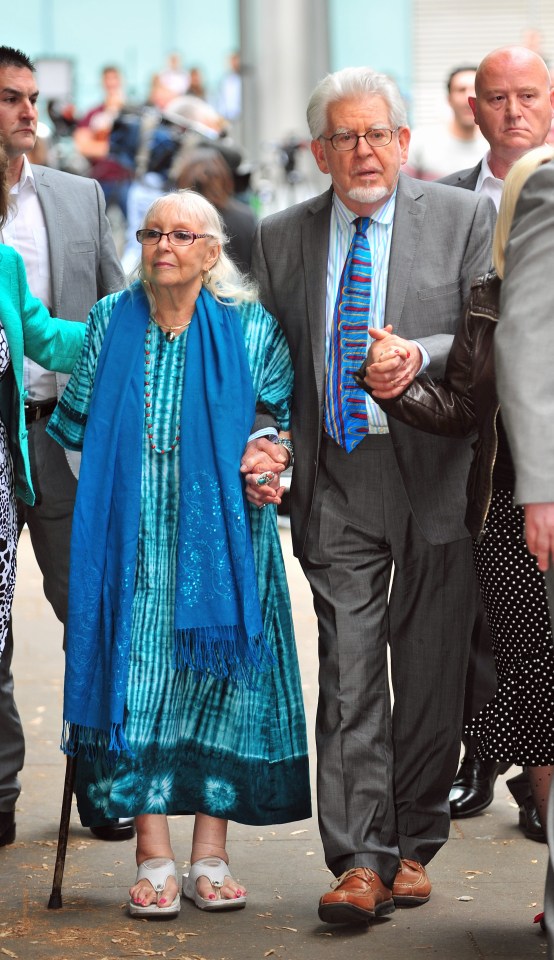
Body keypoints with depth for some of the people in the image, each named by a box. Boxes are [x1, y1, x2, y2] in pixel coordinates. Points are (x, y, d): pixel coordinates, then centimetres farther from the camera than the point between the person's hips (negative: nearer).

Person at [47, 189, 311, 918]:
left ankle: (210, 857, 3)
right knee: (136, 677, -8)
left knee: (219, 677, -4)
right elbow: (76, 424, 15)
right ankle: (153, 859, -5)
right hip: (133, 540, 1)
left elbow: (284, 417, 9)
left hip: (222, 536, -1)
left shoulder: (251, 329, 4)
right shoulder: (110, 322, 8)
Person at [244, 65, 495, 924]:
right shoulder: (282, 237, 10)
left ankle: (413, 845, 21)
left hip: (436, 474, -1)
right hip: (336, 482, 1)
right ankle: (359, 861, -4)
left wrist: (422, 357, -21)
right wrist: (263, 438, -1)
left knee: (430, 675, 6)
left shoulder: (466, 219, 2)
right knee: (349, 676, -5)